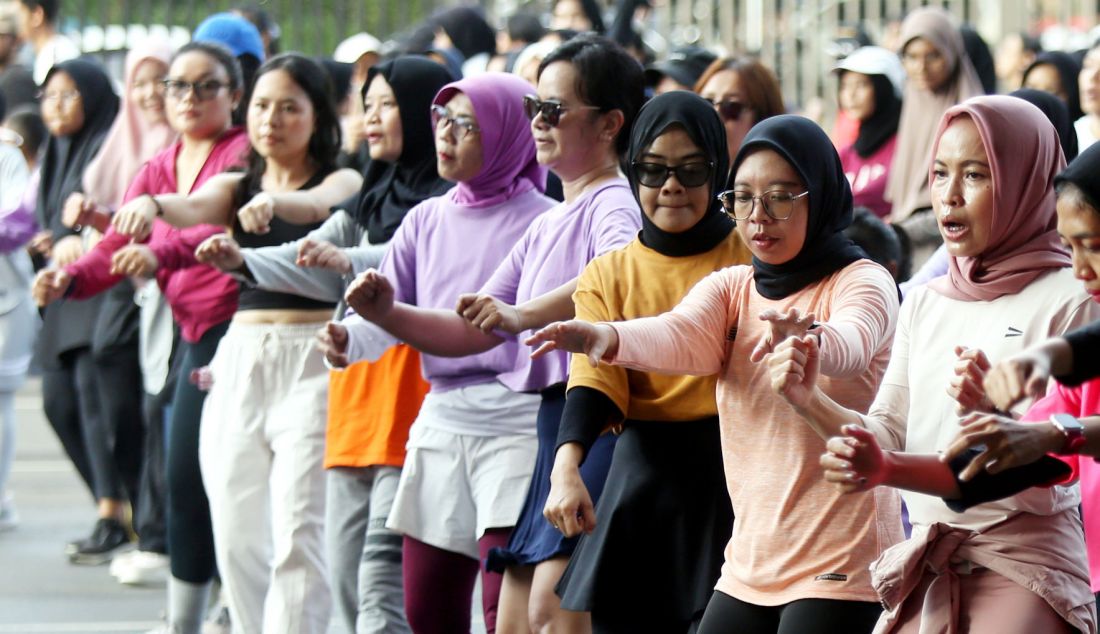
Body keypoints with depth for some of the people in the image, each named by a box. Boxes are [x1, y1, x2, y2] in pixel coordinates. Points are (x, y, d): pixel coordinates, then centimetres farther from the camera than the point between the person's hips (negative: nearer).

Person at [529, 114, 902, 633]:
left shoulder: (862, 282, -5)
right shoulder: (732, 288, 10)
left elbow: (852, 342, -28)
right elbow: (683, 336, -11)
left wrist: (805, 339, -53)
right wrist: (607, 338, -34)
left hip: (840, 565, -6)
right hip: (750, 564, 6)